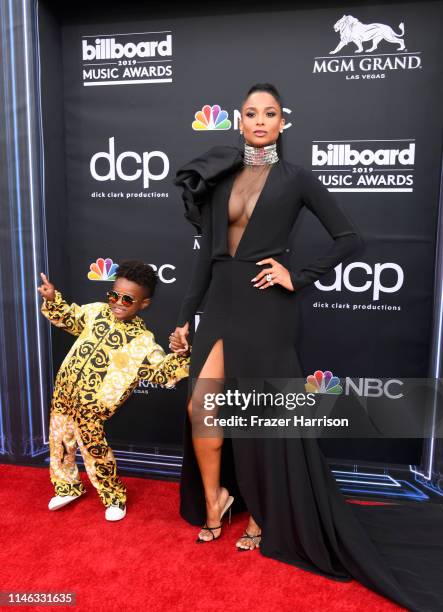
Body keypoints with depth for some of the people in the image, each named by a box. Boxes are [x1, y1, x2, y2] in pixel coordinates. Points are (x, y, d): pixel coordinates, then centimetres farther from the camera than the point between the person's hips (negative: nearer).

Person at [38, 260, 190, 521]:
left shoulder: (143, 340, -14)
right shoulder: (97, 311, 1)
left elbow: (162, 372, -17)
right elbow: (69, 318, 17)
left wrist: (180, 354, -34)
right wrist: (53, 299, 3)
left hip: (92, 405, -6)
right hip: (64, 388, 6)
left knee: (95, 450, 1)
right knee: (59, 441, 19)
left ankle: (115, 497, 26)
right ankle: (68, 487, 44)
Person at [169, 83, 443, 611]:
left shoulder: (296, 178, 1)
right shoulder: (220, 178, 10)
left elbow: (350, 238, 0)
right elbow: (207, 252, 10)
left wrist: (299, 279, -9)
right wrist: (185, 316, 7)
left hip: (264, 311, -3)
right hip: (220, 304, 4)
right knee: (201, 406, -7)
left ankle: (263, 517, 26)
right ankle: (214, 498, 20)